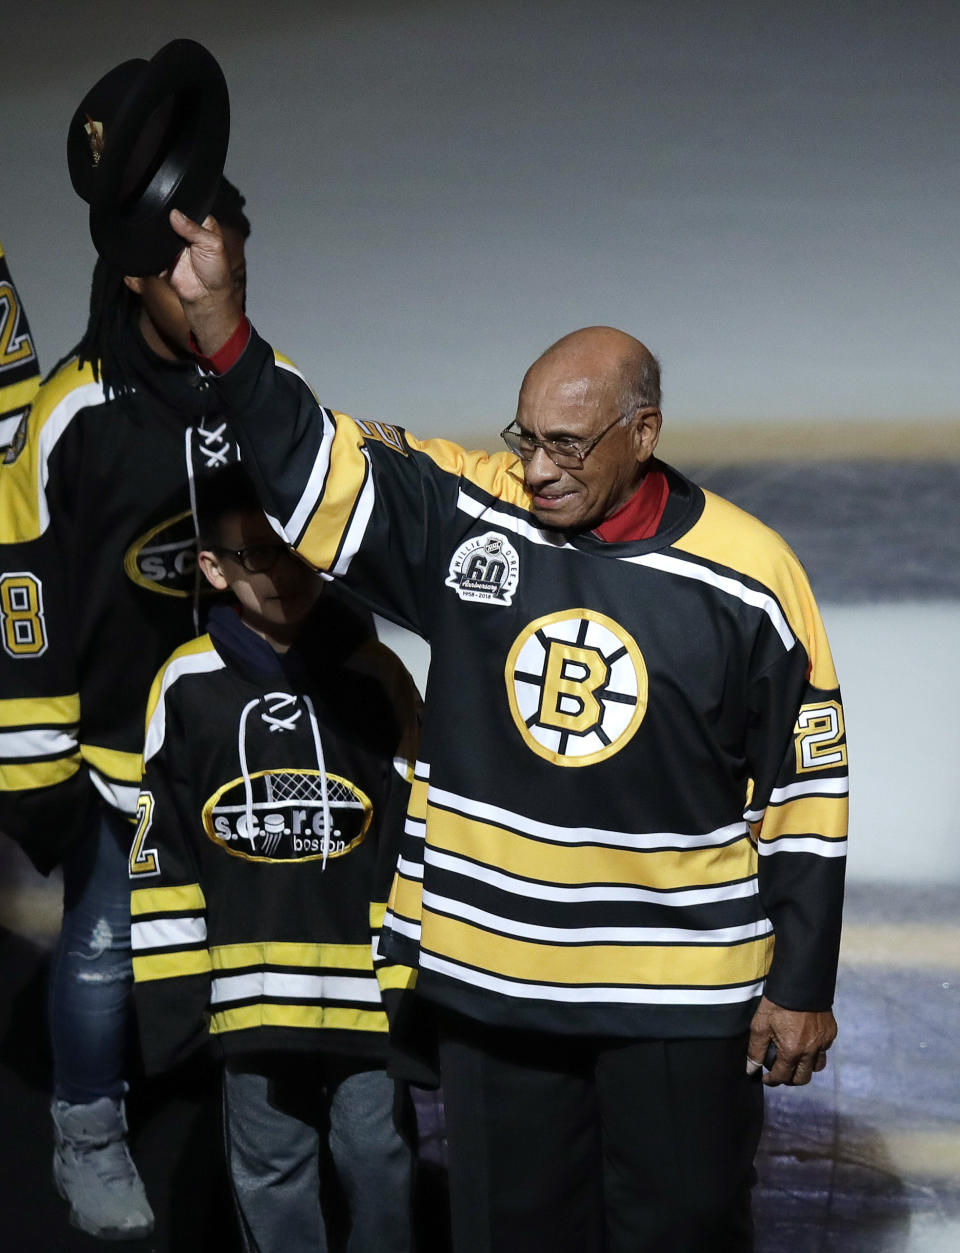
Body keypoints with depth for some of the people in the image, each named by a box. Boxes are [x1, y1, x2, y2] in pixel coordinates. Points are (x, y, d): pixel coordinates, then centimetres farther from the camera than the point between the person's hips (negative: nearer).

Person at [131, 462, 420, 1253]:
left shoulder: (375, 674, -3)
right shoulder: (187, 686, -1)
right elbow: (163, 858, 4)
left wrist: (417, 978, -2)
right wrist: (172, 992, 1)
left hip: (368, 986, -1)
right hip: (251, 990, 1)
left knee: (378, 1162, 8)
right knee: (271, 1174, 14)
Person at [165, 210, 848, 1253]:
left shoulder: (747, 574, -7)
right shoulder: (466, 513, -2)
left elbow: (806, 791, -1)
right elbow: (305, 459, -7)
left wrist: (803, 987, 0)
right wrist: (217, 321, -23)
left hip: (680, 992, -2)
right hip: (490, 971, 2)